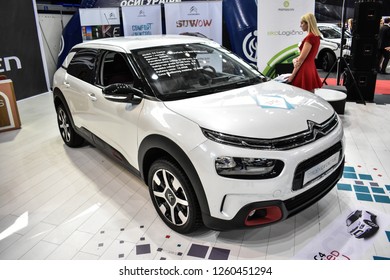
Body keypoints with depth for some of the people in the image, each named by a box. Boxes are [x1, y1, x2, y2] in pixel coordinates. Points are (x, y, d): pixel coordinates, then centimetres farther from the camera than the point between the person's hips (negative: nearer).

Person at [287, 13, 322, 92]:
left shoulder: (310, 37, -14)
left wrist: (292, 76, -13)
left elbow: (302, 58, -17)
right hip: (311, 69, 10)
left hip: (305, 70, -10)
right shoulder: (315, 36, 15)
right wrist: (296, 59, 5)